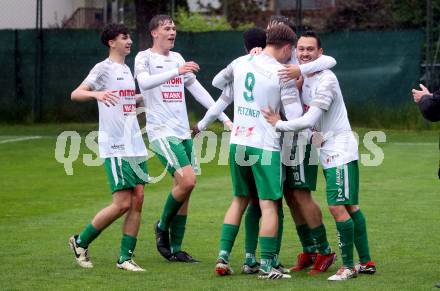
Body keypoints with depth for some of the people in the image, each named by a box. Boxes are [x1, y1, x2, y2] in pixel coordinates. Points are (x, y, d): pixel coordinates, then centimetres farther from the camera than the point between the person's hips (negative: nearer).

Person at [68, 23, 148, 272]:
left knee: (137, 200, 1)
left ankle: (126, 257, 6)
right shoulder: (103, 68, -6)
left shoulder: (127, 69, 17)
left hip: (136, 146, 8)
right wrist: (96, 93, -35)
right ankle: (81, 242, 7)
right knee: (122, 203, -10)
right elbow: (75, 94, -16)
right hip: (115, 147, -8)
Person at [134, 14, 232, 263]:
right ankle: (163, 227, 3)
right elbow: (145, 82, -23)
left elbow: (198, 90, 20)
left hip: (183, 132, 7)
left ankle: (175, 248, 9)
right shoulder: (145, 58, -3)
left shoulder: (177, 58, 17)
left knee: (184, 187, 3)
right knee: (187, 180, -19)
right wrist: (177, 72, -33)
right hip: (162, 131, -7)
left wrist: (224, 118, 16)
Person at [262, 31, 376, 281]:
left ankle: (349, 266, -6)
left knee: (338, 207, -12)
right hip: (328, 152, 9)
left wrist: (279, 124, -14)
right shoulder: (302, 77, 9)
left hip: (340, 151, -9)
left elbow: (309, 120, -22)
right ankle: (367, 262, 18)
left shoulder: (326, 80, -18)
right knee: (350, 206, 12)